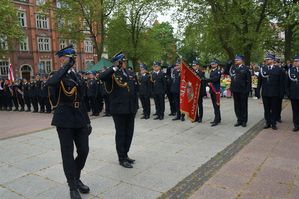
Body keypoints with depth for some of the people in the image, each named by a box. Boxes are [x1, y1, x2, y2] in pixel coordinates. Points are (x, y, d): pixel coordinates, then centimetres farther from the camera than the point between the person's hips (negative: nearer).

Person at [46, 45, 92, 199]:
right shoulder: (58, 76, -5)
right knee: (68, 154, 3)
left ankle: (76, 178, 32)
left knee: (84, 151, 8)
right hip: (64, 119, -5)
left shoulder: (77, 76, 12)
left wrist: (87, 121, 14)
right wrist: (66, 66, -27)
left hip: (79, 119, 6)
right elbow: (49, 83, -32)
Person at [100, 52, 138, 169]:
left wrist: (135, 106, 12)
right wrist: (115, 68, -23)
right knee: (120, 133, 3)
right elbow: (101, 77, -28)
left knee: (129, 133, 13)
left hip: (130, 109, 6)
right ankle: (122, 159, 15)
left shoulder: (131, 74, 13)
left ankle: (125, 154, 30)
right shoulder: (112, 74, -6)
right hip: (118, 109, -6)